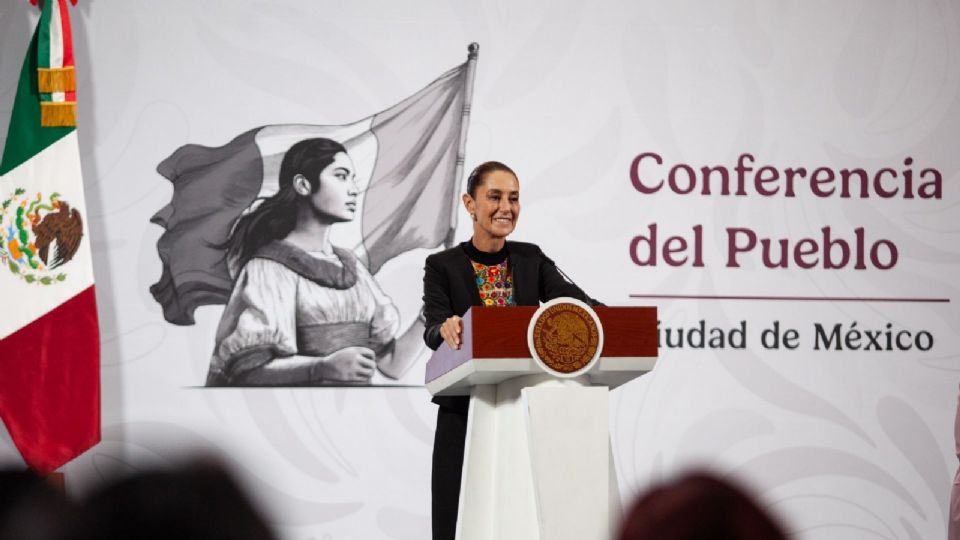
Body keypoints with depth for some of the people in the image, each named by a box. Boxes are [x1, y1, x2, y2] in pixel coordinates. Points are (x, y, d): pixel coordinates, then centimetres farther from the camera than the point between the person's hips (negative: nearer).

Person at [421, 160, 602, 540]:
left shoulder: (532, 259, 7)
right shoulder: (442, 266, -1)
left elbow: (571, 299, -9)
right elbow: (432, 330, -15)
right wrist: (446, 330, -39)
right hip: (466, 413, -2)